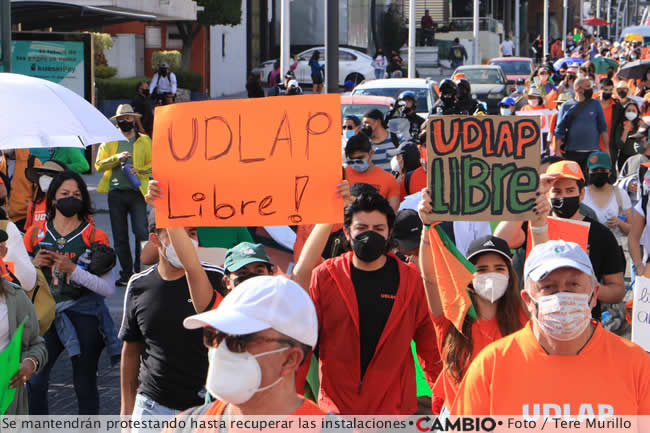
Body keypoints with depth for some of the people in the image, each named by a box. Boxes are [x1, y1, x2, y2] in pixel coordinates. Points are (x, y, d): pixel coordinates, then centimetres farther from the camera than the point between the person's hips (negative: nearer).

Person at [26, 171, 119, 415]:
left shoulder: (95, 236, 1)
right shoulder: (36, 234, 8)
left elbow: (109, 289, -7)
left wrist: (73, 270, -18)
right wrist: (34, 264, -8)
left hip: (85, 316, -2)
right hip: (48, 315, 2)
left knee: (85, 384, 1)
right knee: (33, 381, -9)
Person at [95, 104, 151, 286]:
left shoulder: (144, 141, 13)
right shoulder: (109, 142, 13)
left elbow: (153, 165, 8)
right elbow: (99, 165, 3)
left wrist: (139, 171, -11)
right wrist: (117, 158, -11)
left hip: (137, 191, -1)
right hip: (116, 192, 2)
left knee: (141, 232, -13)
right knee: (120, 236, 3)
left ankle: (141, 270, -2)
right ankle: (126, 273, 11)